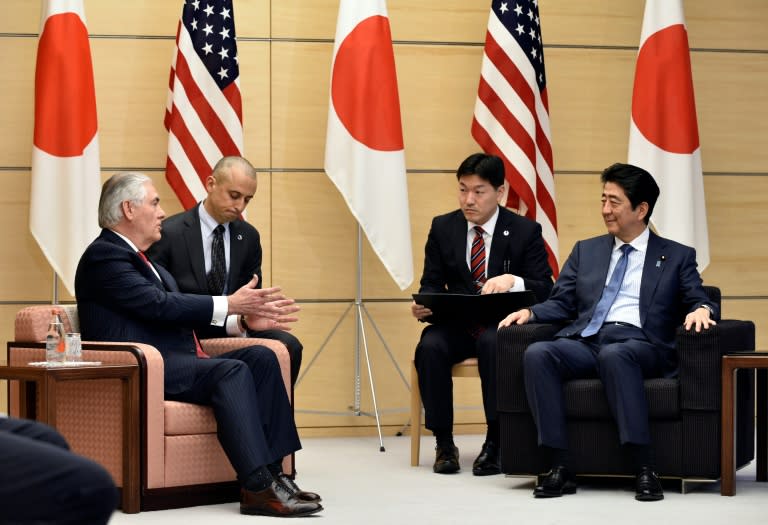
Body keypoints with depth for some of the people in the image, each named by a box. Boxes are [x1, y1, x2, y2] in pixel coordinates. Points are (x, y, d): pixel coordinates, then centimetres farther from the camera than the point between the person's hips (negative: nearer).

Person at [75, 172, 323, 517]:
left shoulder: (141, 260, 25)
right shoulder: (103, 255, -7)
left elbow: (179, 312, 20)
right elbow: (158, 304, -17)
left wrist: (244, 317, 7)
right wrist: (229, 304, -13)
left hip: (175, 363, 10)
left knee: (261, 358, -6)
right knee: (232, 370, -28)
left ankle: (272, 472, -14)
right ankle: (258, 489, -33)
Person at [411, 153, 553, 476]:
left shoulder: (525, 231, 0)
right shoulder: (442, 228, 8)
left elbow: (545, 290, -6)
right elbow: (431, 285, 7)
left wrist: (513, 281, -28)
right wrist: (423, 306, -18)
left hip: (502, 326, -2)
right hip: (455, 324, 2)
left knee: (492, 344, -37)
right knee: (430, 347, -31)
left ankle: (495, 442, -27)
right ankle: (443, 443, -19)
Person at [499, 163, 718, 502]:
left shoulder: (677, 256, 17)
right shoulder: (585, 251, 26)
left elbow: (698, 301, 10)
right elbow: (561, 304, 20)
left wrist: (701, 310, -15)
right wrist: (529, 312, 0)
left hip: (638, 344, -3)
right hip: (585, 342, 3)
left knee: (613, 354, -40)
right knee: (536, 353, -29)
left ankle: (644, 470, -39)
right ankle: (559, 469, -30)